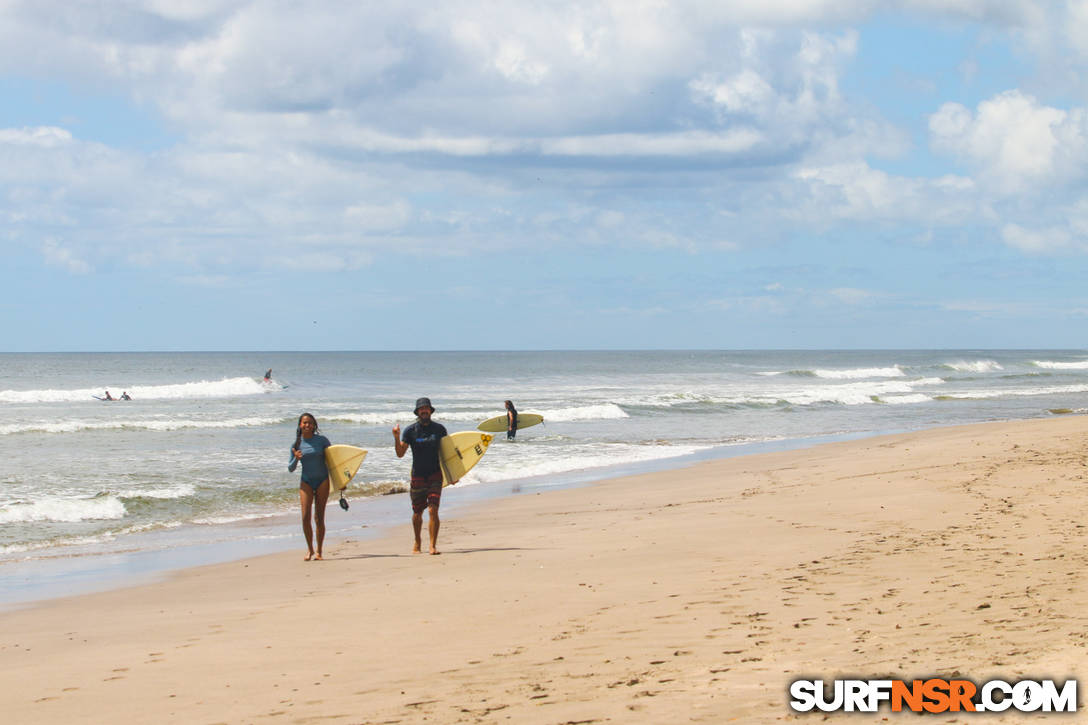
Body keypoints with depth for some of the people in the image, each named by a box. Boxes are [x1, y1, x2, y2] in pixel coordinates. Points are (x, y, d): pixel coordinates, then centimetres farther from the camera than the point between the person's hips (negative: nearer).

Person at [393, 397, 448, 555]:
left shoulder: (439, 429, 2)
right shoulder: (410, 430, -1)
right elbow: (400, 454, -2)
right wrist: (396, 438, -19)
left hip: (435, 475, -1)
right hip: (418, 475, 1)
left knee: (433, 510, -14)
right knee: (417, 513, 9)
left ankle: (433, 546, -12)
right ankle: (417, 543, 31)